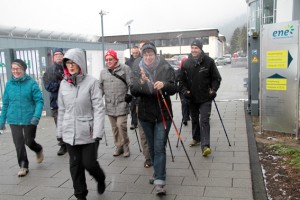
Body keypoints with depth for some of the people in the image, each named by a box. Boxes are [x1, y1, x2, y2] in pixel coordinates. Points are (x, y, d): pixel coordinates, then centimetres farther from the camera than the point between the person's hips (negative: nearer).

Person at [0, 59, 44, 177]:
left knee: (29, 141, 8)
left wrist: (36, 116, -22)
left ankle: (39, 151, 42)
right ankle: (23, 166, 21)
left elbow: (39, 101, -10)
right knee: (18, 144, 3)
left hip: (29, 119, -3)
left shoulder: (31, 83, -9)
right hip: (14, 120, 3)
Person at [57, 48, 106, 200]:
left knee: (89, 163, 2)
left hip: (88, 132, -4)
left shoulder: (91, 82, -9)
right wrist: (60, 132, 11)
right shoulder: (63, 84, 5)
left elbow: (99, 108, -11)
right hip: (70, 133, 4)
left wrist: (98, 132, -16)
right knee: (75, 165, 11)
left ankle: (101, 179, 35)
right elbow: (61, 110, 10)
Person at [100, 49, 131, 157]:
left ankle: (125, 145, 9)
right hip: (109, 104, 4)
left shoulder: (125, 68, -1)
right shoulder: (103, 71, 11)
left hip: (122, 103, -4)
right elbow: (101, 87, 18)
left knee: (121, 124, -11)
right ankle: (118, 146, 24)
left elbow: (131, 84, -2)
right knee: (114, 127, 9)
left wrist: (129, 94, -12)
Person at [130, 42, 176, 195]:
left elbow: (173, 89, -9)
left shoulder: (165, 68, -5)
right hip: (145, 114, 3)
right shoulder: (137, 69, 1)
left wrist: (164, 85, -30)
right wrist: (141, 82, -28)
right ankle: (158, 173, 34)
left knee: (159, 148, -8)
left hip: (163, 114, -3)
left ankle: (159, 181, -5)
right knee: (152, 147, 16)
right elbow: (133, 91, -8)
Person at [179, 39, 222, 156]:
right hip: (192, 98, 4)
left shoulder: (209, 61, -6)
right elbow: (182, 80, 7)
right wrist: (184, 91, -7)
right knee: (194, 120, 17)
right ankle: (196, 139, 36)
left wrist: (213, 90, -12)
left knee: (204, 120, -12)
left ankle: (205, 146, -14)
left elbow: (216, 78, 0)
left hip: (205, 98, -4)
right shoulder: (186, 63, 1)